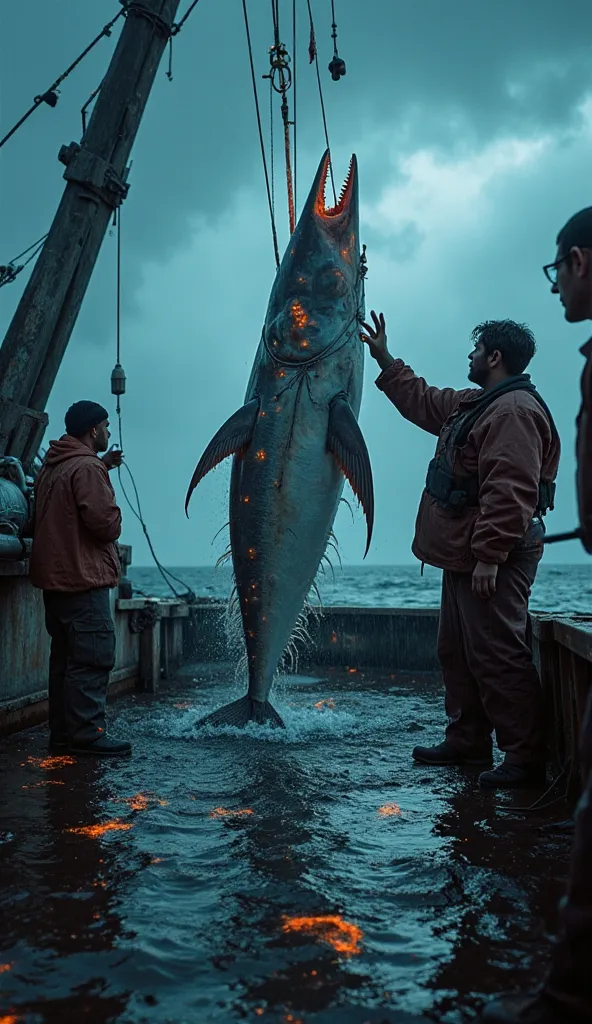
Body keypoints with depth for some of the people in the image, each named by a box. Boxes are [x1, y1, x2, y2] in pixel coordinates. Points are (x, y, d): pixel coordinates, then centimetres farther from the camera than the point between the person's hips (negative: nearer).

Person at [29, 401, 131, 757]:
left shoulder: (51, 467, 16)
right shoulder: (87, 467, -15)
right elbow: (105, 522, -21)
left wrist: (103, 466, 20)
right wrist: (115, 522, 1)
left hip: (55, 577, 10)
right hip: (83, 578, -10)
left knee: (66, 658, 14)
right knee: (93, 658, -7)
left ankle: (63, 734, 19)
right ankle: (87, 734, -5)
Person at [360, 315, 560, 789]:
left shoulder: (515, 411, -17)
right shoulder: (475, 404, 18)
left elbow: (510, 493, -25)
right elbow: (422, 400, 33)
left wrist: (489, 556, -28)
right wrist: (385, 360, 34)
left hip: (491, 562, -11)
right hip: (464, 556, 11)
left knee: (498, 657, -8)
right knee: (458, 653, 17)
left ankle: (526, 758, 0)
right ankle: (467, 742, 28)